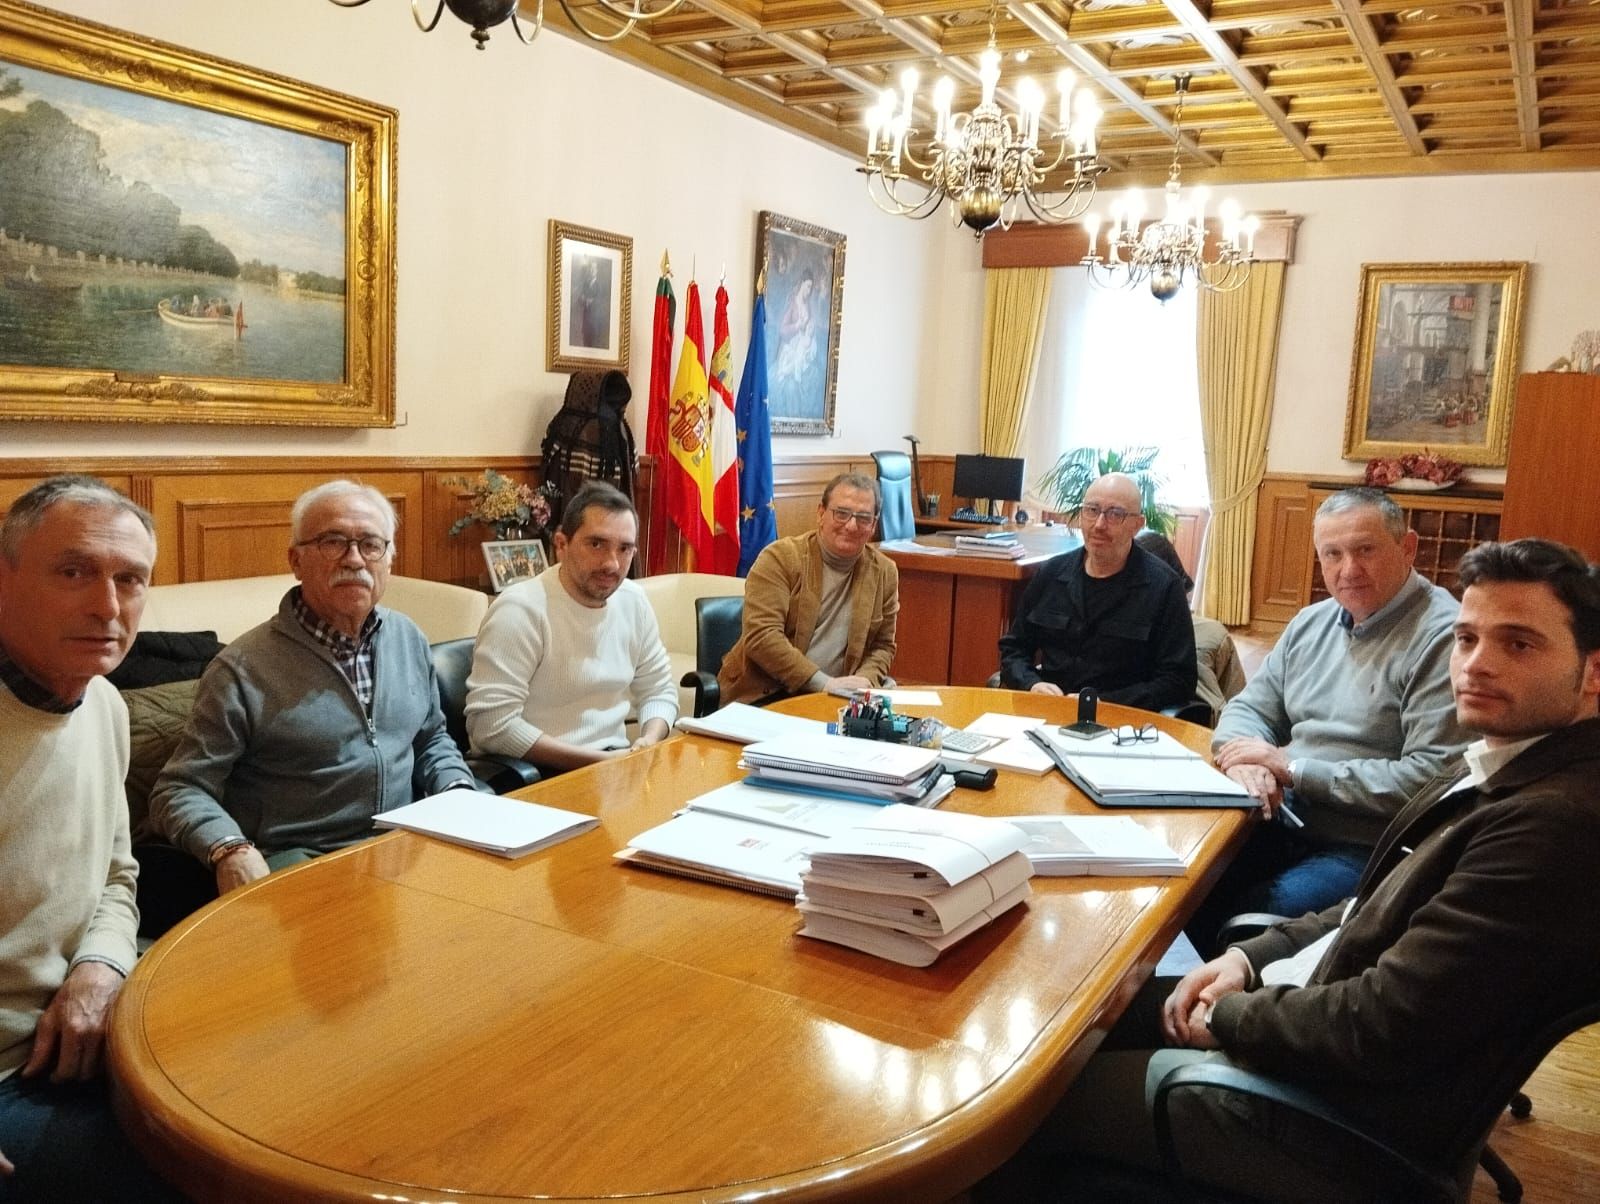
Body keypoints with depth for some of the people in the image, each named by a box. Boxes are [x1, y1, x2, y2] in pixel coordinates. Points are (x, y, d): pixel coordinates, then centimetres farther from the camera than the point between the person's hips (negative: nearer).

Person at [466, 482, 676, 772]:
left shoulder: (634, 601, 4)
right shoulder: (521, 611, -16)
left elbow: (659, 690, 14)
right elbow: (490, 725, -22)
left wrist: (649, 743, -8)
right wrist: (597, 760, -20)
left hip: (615, 763, 7)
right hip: (538, 775, -6)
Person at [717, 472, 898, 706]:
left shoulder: (884, 573, 8)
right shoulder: (780, 558, -6)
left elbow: (883, 646, 17)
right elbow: (760, 636, -15)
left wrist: (864, 681, -4)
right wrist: (824, 683, -19)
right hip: (761, 697, -4)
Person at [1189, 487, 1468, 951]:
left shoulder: (1443, 638, -13)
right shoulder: (1311, 622, 11)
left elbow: (1430, 780, -20)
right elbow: (1248, 708, 15)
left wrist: (1293, 767, -16)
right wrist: (1245, 757, -10)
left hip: (1368, 849, -7)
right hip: (1285, 820, 7)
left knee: (1242, 925, -25)